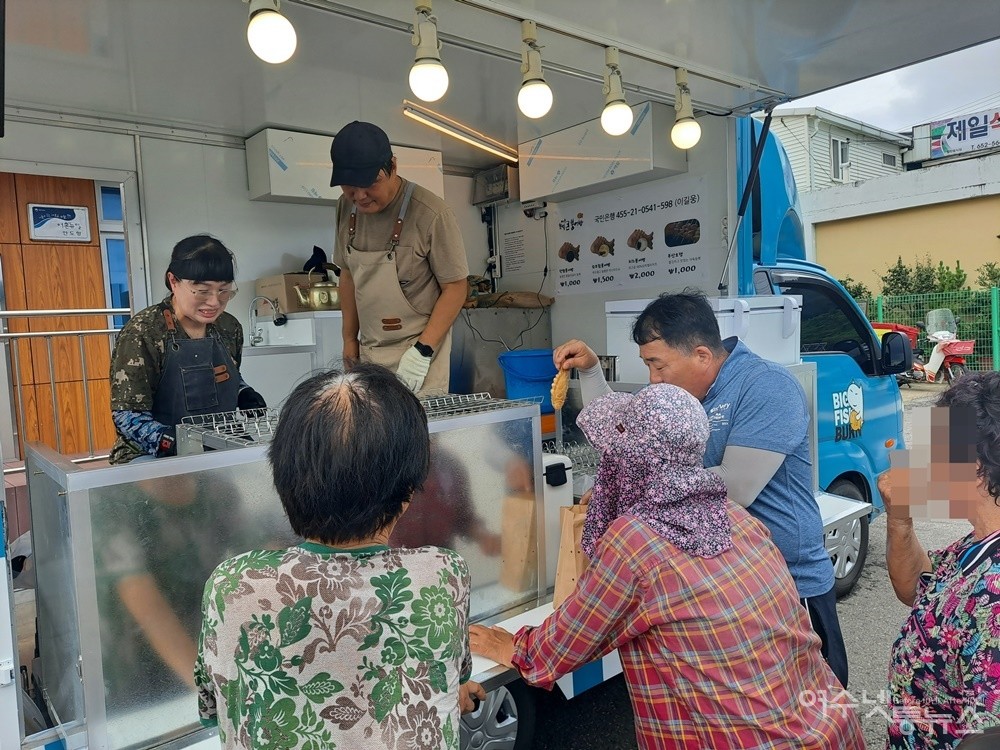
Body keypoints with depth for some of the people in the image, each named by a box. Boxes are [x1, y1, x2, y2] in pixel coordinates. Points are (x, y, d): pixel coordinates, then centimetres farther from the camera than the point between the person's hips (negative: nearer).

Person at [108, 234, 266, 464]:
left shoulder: (229, 328, 4)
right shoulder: (143, 333, -12)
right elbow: (128, 415, -13)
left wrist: (246, 397, 1)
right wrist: (174, 443, -30)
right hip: (152, 457, -6)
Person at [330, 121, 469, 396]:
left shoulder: (431, 214, -17)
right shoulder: (347, 207, 3)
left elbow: (456, 288, -12)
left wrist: (422, 351, -17)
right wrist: (350, 338, 13)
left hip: (418, 350, -5)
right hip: (368, 352, 5)